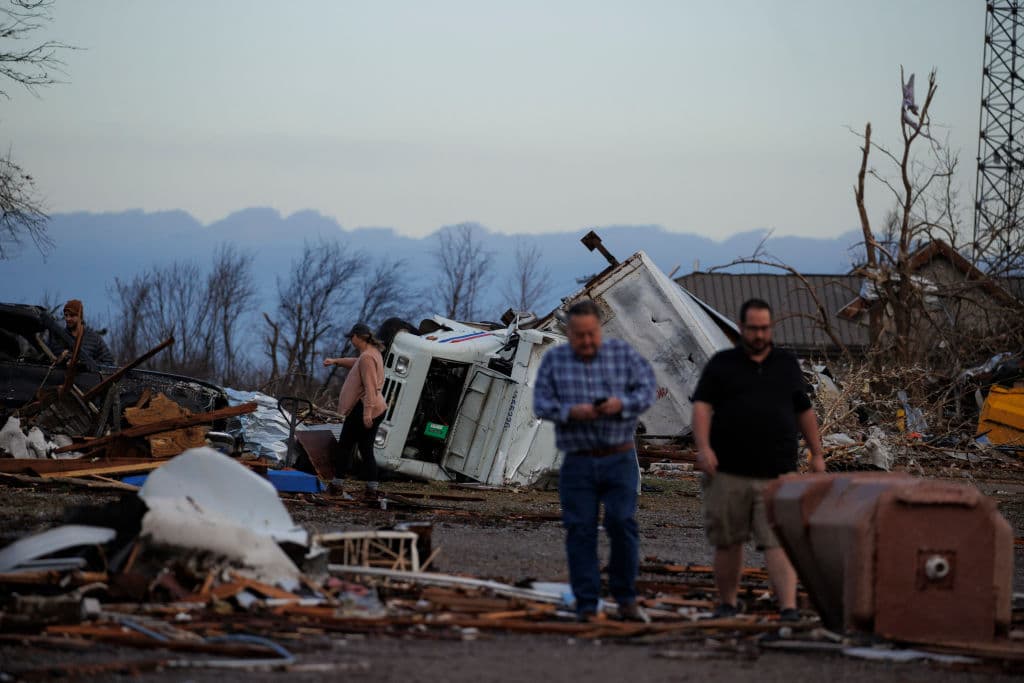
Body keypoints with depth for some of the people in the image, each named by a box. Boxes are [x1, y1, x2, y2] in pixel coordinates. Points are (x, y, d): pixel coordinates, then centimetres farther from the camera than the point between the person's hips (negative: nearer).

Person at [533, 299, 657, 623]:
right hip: (577, 463, 1)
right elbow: (541, 404, -1)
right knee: (580, 531, -2)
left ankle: (626, 600, 5)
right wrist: (570, 412, -20)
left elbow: (648, 387, 0)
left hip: (619, 460, -1)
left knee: (622, 523, -10)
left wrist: (622, 404, -19)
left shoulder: (623, 353, 5)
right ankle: (587, 607, 3)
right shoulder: (554, 360, 5)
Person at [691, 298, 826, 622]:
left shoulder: (787, 364, 15)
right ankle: (727, 603, 21)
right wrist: (703, 448, -17)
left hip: (776, 474, 0)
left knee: (778, 542, -9)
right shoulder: (722, 364, 7)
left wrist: (817, 454, 19)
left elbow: (805, 411, 22)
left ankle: (788, 606, -17)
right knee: (728, 543, 8)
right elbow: (702, 406, -3)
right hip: (729, 474, 0)